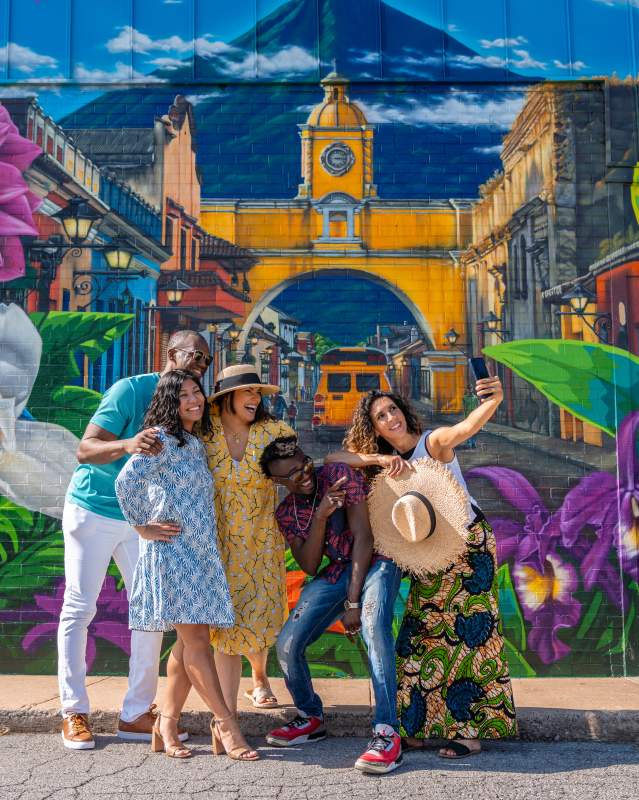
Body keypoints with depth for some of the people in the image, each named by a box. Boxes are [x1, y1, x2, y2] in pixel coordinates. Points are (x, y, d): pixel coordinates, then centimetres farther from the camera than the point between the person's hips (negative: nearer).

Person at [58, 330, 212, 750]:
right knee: (79, 609, 1)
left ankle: (137, 713, 12)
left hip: (142, 518, 5)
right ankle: (74, 712, 13)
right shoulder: (130, 390, -17)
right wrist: (128, 444, -43)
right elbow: (85, 449, -24)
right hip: (92, 510, -5)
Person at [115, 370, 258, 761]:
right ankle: (226, 725, -2)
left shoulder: (196, 445, 18)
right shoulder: (162, 439, -7)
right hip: (172, 550, -8)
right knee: (195, 639, -7)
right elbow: (126, 482, -20)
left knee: (192, 641, 7)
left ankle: (167, 725, 17)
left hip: (201, 553, 8)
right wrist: (144, 527, -13)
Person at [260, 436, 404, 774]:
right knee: (287, 644, -5)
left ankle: (387, 734, -29)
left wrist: (352, 601, -20)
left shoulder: (340, 476, -13)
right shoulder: (286, 513, 3)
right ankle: (311, 717, 22)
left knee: (373, 626, -35)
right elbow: (309, 566, -6)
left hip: (376, 561, -5)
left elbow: (362, 537, -17)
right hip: (337, 570, 6)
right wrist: (320, 515, -21)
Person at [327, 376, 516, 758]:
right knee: (421, 634, 4)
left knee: (468, 630, -6)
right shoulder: (381, 461, 0)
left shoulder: (434, 442, -16)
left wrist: (494, 401, -57)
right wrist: (381, 459, -25)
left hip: (470, 543, -5)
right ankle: (423, 724, 15)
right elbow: (334, 458, -10)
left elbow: (467, 427, -36)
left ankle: (471, 731, 1)